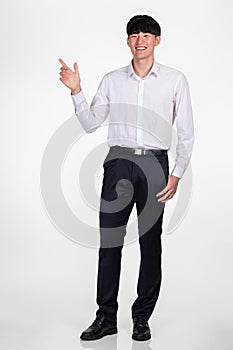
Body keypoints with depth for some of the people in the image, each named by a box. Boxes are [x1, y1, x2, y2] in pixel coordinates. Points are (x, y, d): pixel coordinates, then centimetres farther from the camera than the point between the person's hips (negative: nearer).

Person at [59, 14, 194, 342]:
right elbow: (90, 123, 8)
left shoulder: (175, 80, 4)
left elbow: (186, 133, 4)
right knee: (109, 241, 2)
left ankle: (142, 316, 19)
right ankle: (106, 317, 14)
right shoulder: (112, 80, 10)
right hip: (118, 162, 2)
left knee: (151, 243, 5)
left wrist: (176, 174, -3)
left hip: (154, 164, -1)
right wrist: (76, 91, -5)